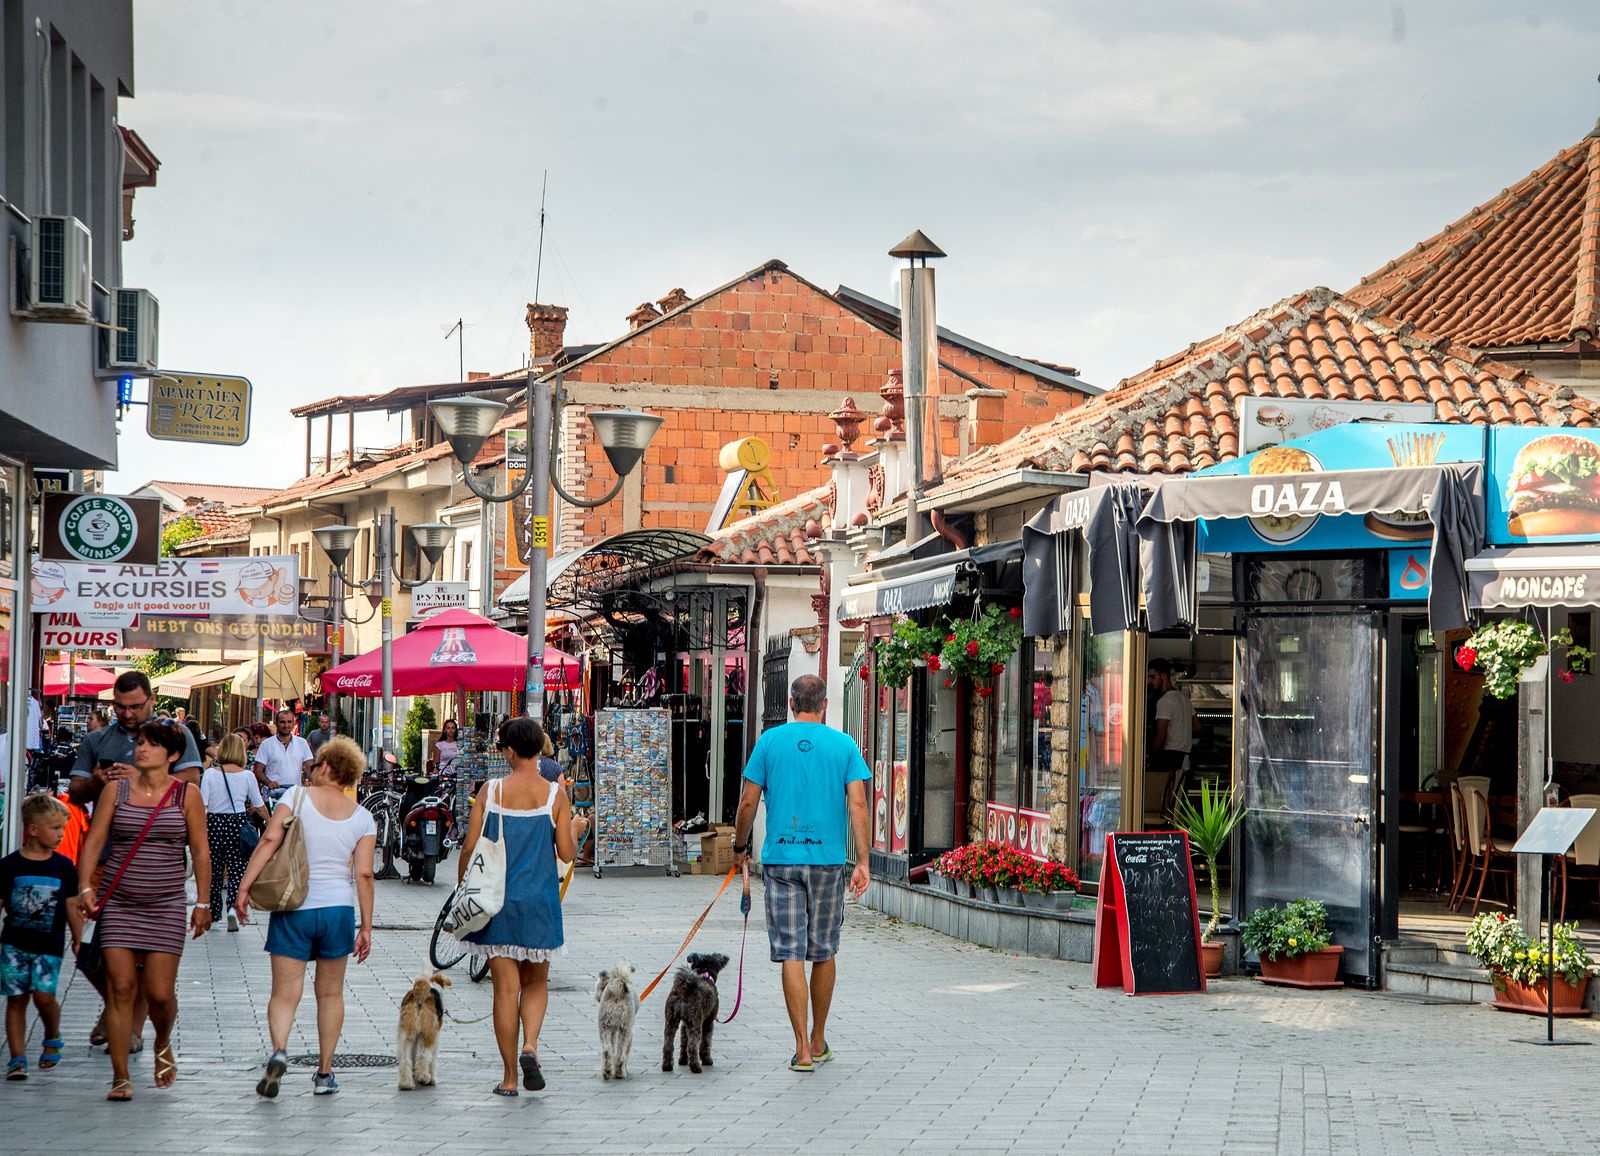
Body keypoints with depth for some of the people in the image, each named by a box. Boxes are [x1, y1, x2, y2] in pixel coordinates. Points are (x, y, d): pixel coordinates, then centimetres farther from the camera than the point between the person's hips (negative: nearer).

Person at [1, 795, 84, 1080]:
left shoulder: (63, 866, 2)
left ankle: (52, 1038, 17)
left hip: (50, 944, 0)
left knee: (43, 995, -12)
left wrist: (78, 940, 10)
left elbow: (72, 906, 9)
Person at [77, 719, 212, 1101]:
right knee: (120, 987, -5)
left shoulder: (187, 795, 1)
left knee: (160, 993, -5)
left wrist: (202, 903, 2)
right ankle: (120, 1077, 1)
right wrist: (85, 887, -9)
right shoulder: (117, 790, 4)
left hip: (165, 906, -1)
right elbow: (93, 841, 3)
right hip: (117, 903, 1)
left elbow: (200, 852, 5)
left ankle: (163, 1044, 29)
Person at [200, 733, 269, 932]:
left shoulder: (210, 774, -3)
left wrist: (202, 832, -6)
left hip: (214, 823, 0)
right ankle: (234, 906, -20)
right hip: (238, 823, 0)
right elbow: (260, 806, 7)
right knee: (237, 869, 4)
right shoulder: (247, 775, -1)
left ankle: (213, 917, 17)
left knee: (214, 871, 11)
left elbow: (202, 806, -8)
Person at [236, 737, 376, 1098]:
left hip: (293, 909, -2)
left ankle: (278, 1050, -27)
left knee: (285, 992, -1)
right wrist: (366, 926, 3)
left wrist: (244, 887, -11)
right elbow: (364, 874, -1)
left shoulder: (298, 796, -2)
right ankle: (324, 1073, 16)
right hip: (338, 908, 2)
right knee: (330, 994, 15)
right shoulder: (362, 817, 3)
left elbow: (269, 841, -13)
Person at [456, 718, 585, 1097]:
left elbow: (470, 847, -3)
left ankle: (509, 1076, 5)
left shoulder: (491, 790, -4)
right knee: (536, 982, 17)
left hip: (497, 899, 0)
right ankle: (530, 1046, -10)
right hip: (539, 901, 0)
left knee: (505, 987, 4)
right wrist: (576, 830, 20)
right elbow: (567, 853, -2)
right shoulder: (554, 793, -4)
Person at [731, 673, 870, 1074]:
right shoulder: (844, 745, 3)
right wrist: (862, 862, -4)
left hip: (780, 860, -1)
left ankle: (802, 1049, -9)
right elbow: (858, 804, -5)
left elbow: (748, 802, 2)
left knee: (791, 953, -2)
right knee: (824, 953, 14)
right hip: (828, 860, 1)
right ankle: (818, 1041, 25)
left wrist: (740, 848, 16)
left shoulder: (770, 741, 2)